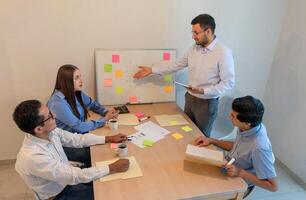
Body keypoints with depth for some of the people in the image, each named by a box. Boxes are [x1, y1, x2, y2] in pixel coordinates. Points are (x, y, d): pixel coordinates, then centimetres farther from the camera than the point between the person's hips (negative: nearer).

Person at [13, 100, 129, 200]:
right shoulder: (32, 157, -36)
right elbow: (76, 176, -33)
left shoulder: (50, 131, -16)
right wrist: (112, 168, -29)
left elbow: (77, 139, -1)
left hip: (68, 178, 6)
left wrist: (109, 139, -5)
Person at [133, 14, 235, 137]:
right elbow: (177, 65, 9)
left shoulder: (224, 53, -18)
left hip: (207, 103, -5)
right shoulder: (194, 48, 1)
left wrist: (204, 90, -27)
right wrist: (152, 70, 8)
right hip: (190, 98, 6)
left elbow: (228, 82, -17)